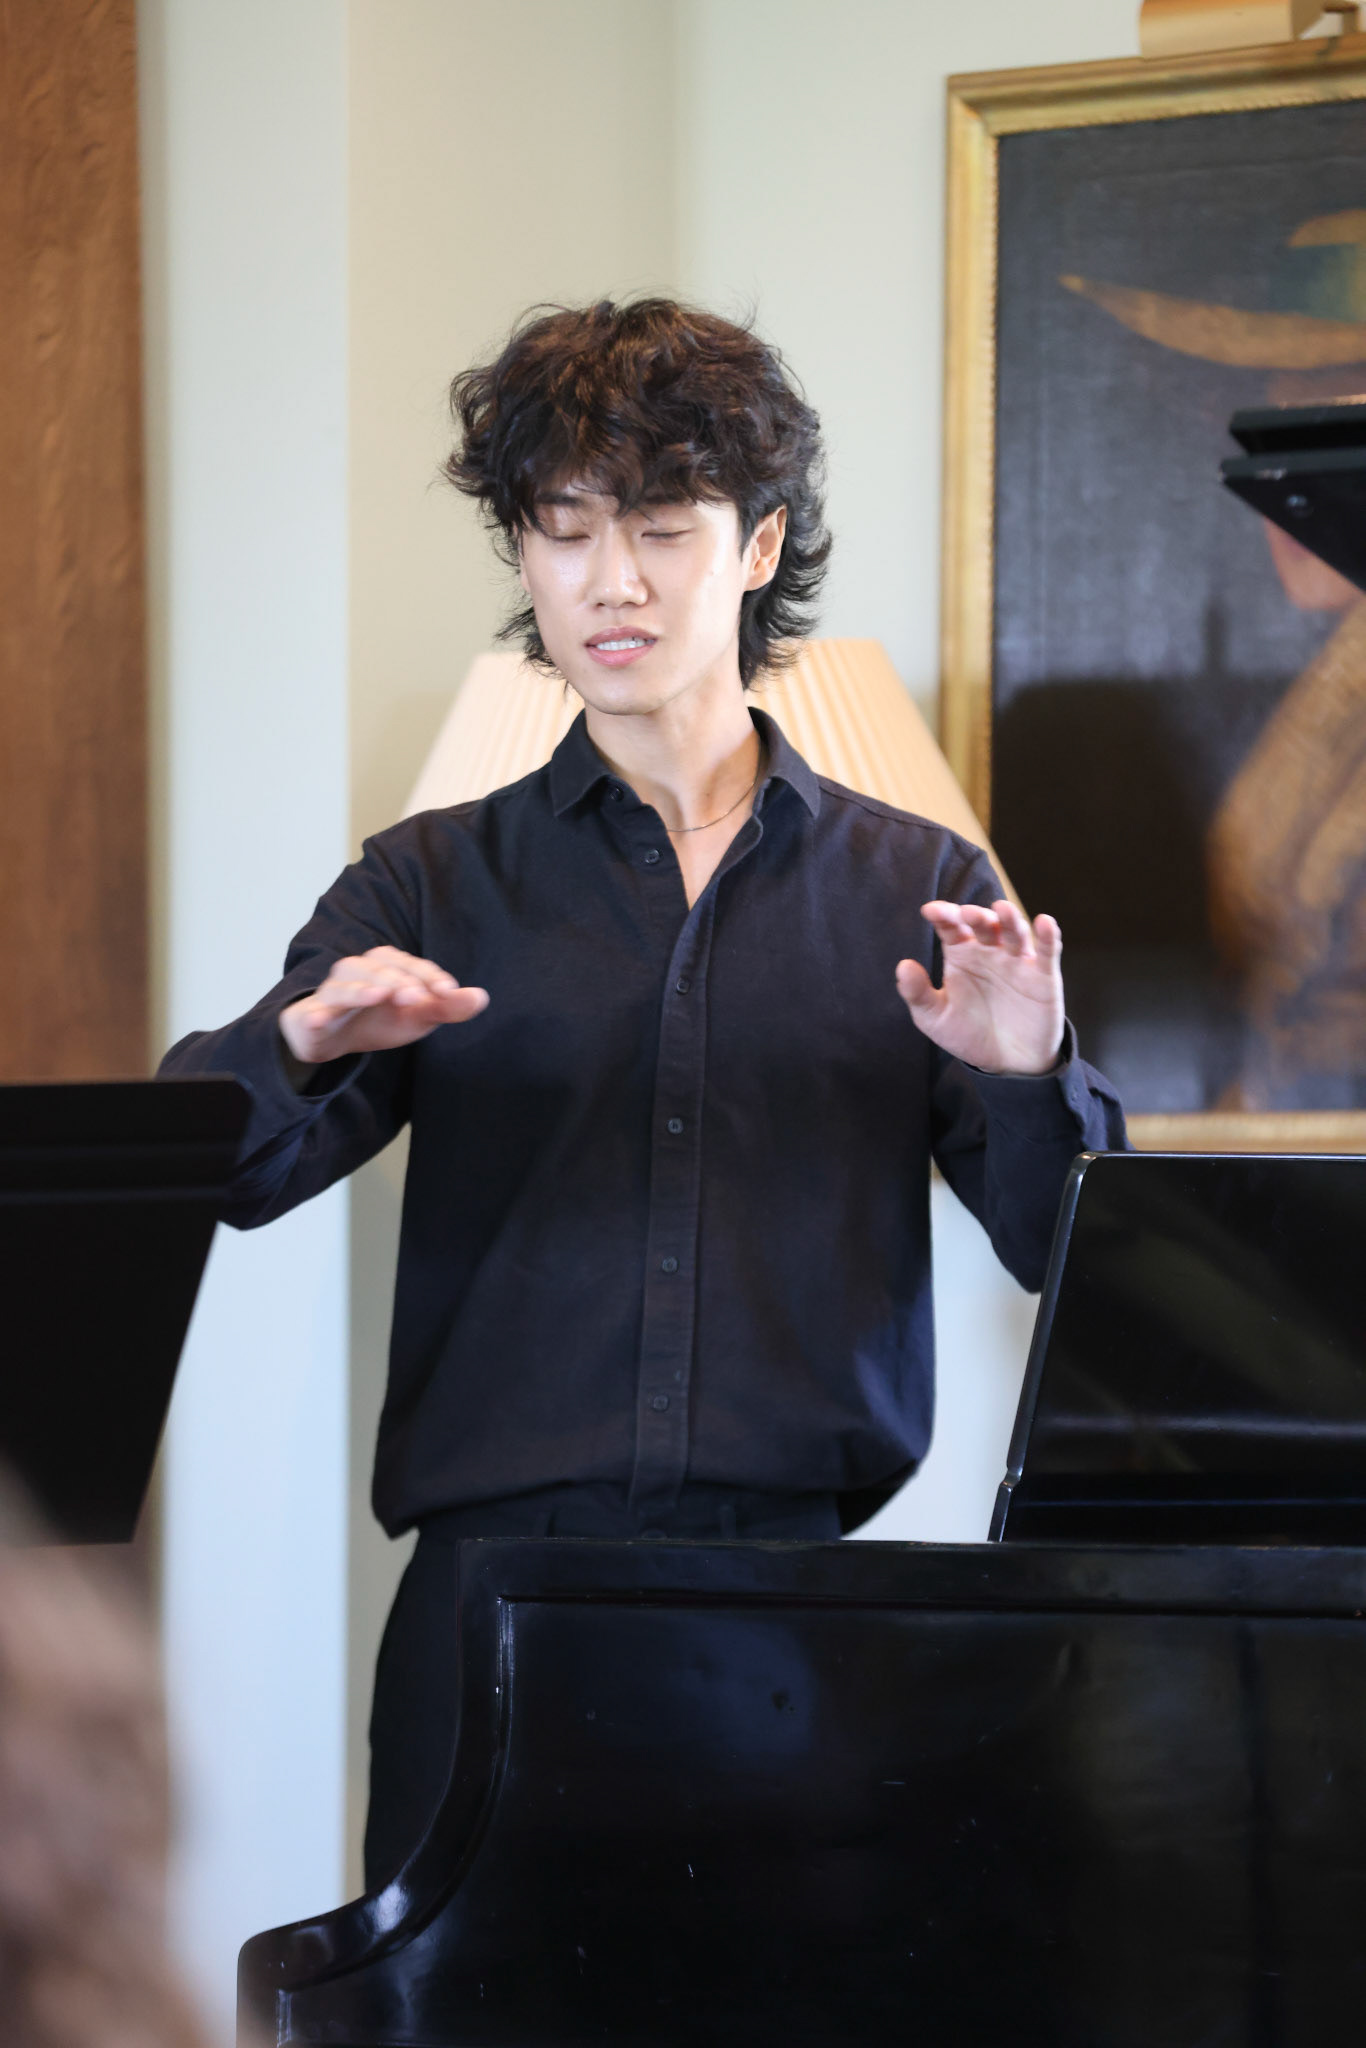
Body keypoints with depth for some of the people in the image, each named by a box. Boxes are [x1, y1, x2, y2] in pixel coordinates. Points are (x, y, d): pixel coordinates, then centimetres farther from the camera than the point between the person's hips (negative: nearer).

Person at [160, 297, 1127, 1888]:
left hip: (811, 1576, 0)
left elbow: (1072, 1261, 5)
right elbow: (217, 1172, -1)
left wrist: (1030, 1079, -15)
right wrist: (303, 1045, -22)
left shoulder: (918, 894, 12)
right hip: (504, 1564, 0)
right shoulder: (430, 889, 13)